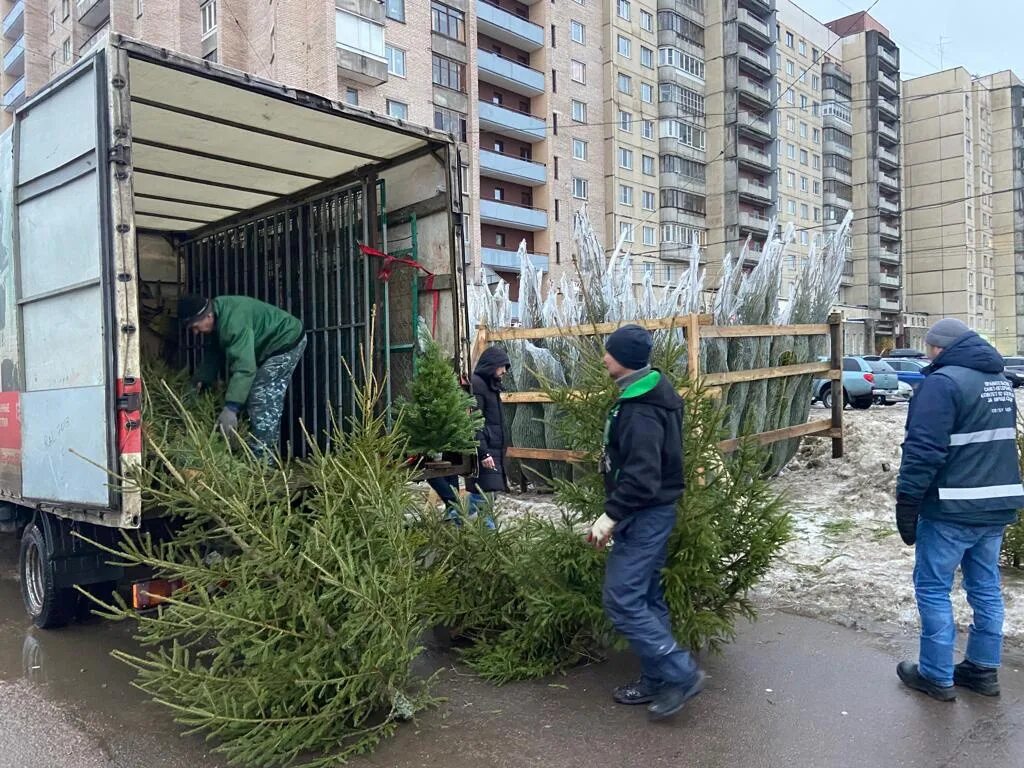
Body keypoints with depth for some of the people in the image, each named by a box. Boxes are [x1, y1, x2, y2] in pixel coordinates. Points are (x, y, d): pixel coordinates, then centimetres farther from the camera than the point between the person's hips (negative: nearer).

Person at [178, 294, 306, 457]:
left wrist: (231, 408, -43)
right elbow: (213, 354, 9)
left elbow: (243, 367, -40)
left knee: (263, 403, -15)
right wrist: (200, 381, -3)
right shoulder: (217, 318, -2)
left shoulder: (233, 322, -33)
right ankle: (266, 453, 19)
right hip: (267, 346, 11)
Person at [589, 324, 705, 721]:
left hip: (644, 515, -10)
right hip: (652, 512, 11)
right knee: (646, 596, 16)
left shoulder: (640, 413, -24)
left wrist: (611, 516, -25)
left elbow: (641, 477, -29)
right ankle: (657, 680, 26)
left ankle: (680, 674, 2)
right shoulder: (651, 393, 8)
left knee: (621, 600, -6)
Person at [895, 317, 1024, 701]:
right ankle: (984, 669, 27)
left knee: (932, 588, 3)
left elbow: (923, 450, -21)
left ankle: (937, 677, 12)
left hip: (953, 511, -8)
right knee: (986, 587, 17)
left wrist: (906, 505, -17)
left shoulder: (943, 381, -16)